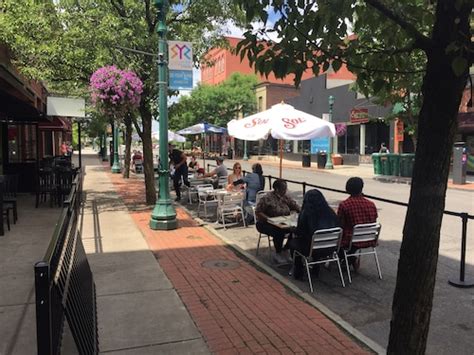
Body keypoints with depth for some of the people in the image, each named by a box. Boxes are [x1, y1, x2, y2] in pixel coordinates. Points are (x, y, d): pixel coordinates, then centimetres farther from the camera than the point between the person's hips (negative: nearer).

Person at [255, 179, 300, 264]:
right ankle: (278, 254, -11)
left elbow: (296, 207, 5)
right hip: (266, 224, -6)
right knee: (279, 232, -36)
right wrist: (268, 218, -29)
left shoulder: (286, 197, 5)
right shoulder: (267, 198, -14)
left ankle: (285, 250, -2)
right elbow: (258, 212, -16)